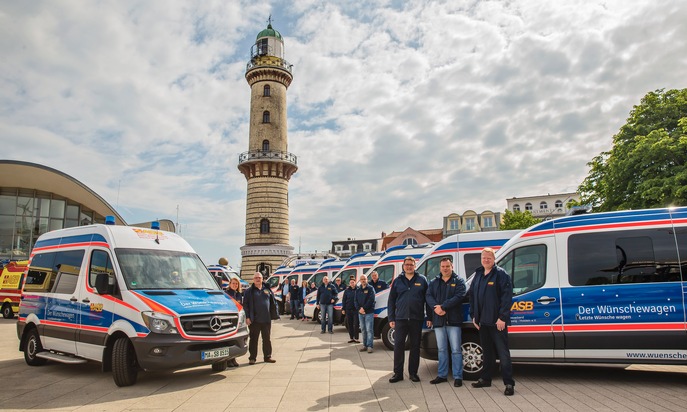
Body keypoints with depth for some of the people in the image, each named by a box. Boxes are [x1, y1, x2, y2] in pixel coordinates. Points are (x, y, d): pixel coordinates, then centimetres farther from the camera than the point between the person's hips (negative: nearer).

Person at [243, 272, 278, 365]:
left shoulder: (267, 290, 10)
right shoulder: (249, 291, 2)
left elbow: (273, 304, 11)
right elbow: (245, 305, -3)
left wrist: (273, 315, 4)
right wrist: (247, 317, -11)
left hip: (266, 319, 3)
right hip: (254, 320, -3)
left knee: (267, 339, 10)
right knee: (253, 339, 4)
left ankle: (267, 356, 20)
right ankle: (252, 358, 13)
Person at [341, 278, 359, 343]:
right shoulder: (347, 290, 6)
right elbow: (344, 300, 9)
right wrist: (343, 309, 4)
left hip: (356, 310, -3)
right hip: (348, 310, 3)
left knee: (356, 324, -2)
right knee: (349, 324, 8)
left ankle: (356, 338, 7)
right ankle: (351, 338, 17)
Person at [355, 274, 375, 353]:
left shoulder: (370, 288, -1)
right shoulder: (358, 290, 16)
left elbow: (371, 300, -11)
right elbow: (356, 301, 10)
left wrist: (364, 308, -15)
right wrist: (359, 309, -7)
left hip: (369, 312, -6)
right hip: (360, 313, 6)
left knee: (369, 329, -8)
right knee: (363, 330, 9)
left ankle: (369, 346, -6)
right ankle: (365, 345, 16)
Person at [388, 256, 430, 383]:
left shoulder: (422, 280, 4)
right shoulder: (397, 281, 8)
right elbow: (391, 300, 9)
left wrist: (429, 317, -1)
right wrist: (391, 318, 3)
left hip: (416, 319, -1)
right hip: (400, 319, 1)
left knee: (415, 346, 7)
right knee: (398, 345, 0)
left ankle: (413, 373, 19)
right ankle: (398, 373, 10)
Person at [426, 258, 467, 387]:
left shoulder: (459, 281, 1)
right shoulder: (434, 283, 14)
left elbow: (459, 296, -13)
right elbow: (428, 296, 3)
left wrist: (443, 306, -19)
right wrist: (435, 308, -17)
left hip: (453, 320, -4)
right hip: (438, 320, 4)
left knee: (456, 350, -2)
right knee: (441, 349, 12)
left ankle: (458, 377, 6)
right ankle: (442, 375, 21)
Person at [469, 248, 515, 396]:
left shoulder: (501, 274, -8)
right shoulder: (478, 275, 13)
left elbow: (507, 296, -15)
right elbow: (472, 296, 17)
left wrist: (502, 317, -19)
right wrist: (474, 316, 12)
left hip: (497, 322, -7)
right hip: (483, 321, 7)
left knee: (503, 353, -2)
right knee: (487, 352, 17)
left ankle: (509, 383, 5)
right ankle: (485, 379, 27)